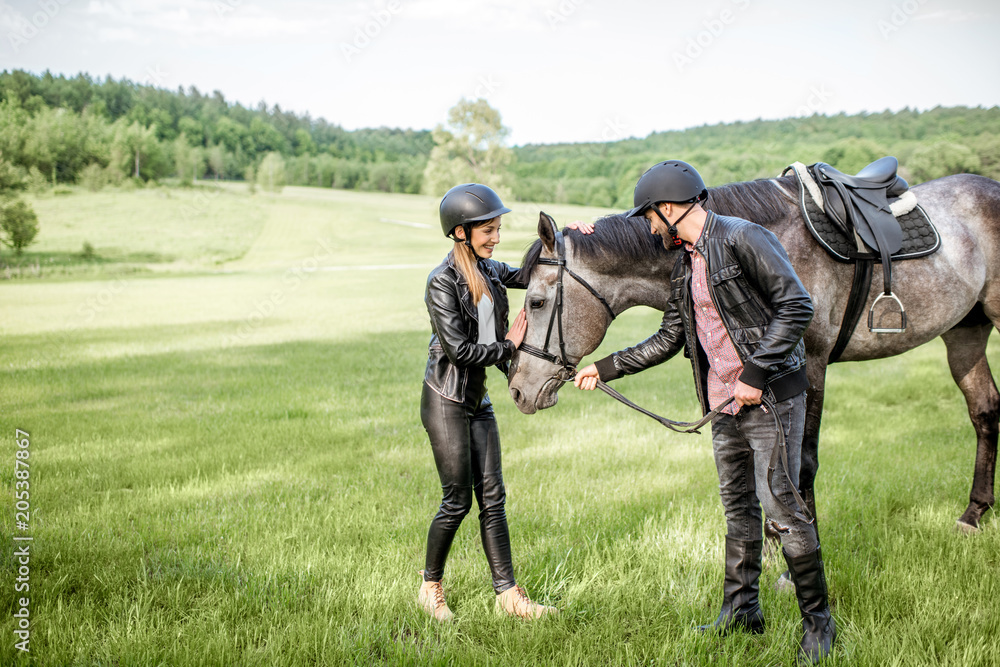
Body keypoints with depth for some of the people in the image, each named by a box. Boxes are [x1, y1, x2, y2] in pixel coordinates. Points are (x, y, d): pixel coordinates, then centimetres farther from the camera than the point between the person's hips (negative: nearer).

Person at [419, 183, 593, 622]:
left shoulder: (490, 271, 6)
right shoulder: (443, 282, -17)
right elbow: (457, 349, -22)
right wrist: (507, 346, -11)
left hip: (478, 399, 7)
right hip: (445, 401, -7)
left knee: (492, 497, 6)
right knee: (458, 500, -1)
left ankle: (508, 594, 10)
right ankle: (430, 587, 19)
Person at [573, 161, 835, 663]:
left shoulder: (743, 238, -13)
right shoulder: (684, 263, 13)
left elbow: (797, 307, -19)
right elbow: (668, 340, 20)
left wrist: (754, 373, -22)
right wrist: (605, 368, 19)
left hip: (771, 396, -8)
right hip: (725, 403, 8)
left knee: (781, 506, -6)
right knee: (738, 509, 15)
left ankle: (817, 620, 7)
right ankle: (741, 609, 27)